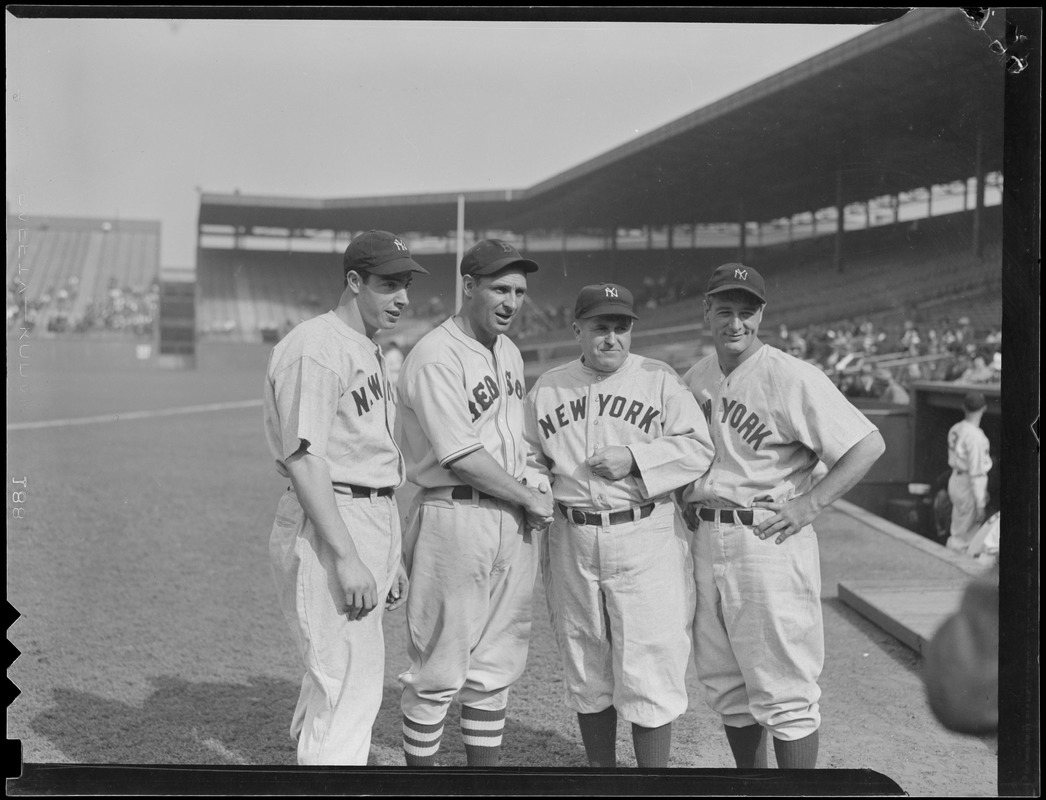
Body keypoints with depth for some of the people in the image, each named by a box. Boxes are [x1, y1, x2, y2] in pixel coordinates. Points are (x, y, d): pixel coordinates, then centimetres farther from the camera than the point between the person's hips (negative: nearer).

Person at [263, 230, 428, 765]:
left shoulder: (372, 353, 18)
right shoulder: (314, 347, -13)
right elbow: (303, 458, -21)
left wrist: (392, 556, 20)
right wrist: (346, 557, -25)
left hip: (373, 521, 10)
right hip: (327, 526, -10)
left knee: (345, 680, 18)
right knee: (347, 685, -9)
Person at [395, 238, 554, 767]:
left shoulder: (509, 351, 14)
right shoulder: (435, 357, -13)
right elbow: (461, 455, -18)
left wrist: (534, 494, 5)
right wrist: (530, 498, -9)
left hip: (513, 521, 8)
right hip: (454, 518, -8)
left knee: (497, 665, 14)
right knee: (439, 669, -2)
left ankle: (485, 766, 24)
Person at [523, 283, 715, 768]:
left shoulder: (659, 381, 1)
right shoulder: (547, 388, 10)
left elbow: (698, 449, -5)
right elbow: (532, 459, 18)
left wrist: (634, 458, -16)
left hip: (646, 538, -3)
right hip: (572, 542, 4)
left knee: (649, 670, -4)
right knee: (586, 673, 13)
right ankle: (600, 770, 28)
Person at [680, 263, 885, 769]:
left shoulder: (793, 378, -11)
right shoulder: (693, 380, 11)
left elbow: (868, 444, -15)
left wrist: (807, 505, -17)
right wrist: (686, 503, 10)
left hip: (769, 542, -7)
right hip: (704, 543, 7)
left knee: (783, 686, -3)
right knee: (725, 683, 16)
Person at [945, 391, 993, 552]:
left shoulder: (955, 429, 3)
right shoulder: (975, 436, -22)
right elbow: (976, 472, -22)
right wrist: (980, 503, -18)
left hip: (955, 480, 9)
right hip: (969, 486, -9)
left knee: (957, 531, 19)